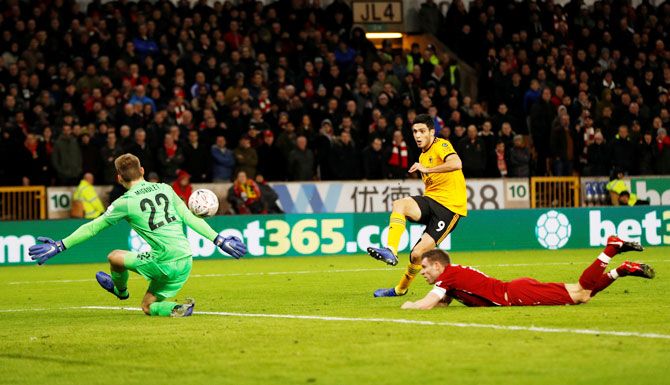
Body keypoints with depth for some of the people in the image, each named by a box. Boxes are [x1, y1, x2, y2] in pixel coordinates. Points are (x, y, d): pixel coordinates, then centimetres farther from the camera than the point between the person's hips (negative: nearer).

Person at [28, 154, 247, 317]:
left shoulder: (126, 202, -5)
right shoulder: (165, 189, 9)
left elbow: (92, 228, 0)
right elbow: (190, 218, 9)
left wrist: (59, 246, 8)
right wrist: (219, 240, 15)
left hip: (164, 263, -6)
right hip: (185, 263, 6)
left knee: (115, 257, 15)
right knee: (148, 307, 19)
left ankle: (120, 290, 40)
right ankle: (177, 309, -7)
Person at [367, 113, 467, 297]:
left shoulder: (441, 145, -8)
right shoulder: (423, 156, 20)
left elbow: (456, 163, -30)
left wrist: (426, 169, -29)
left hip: (450, 206, -7)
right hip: (431, 200, 7)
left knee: (418, 254, -14)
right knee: (399, 204, -26)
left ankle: (402, 288, 11)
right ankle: (390, 251, -34)